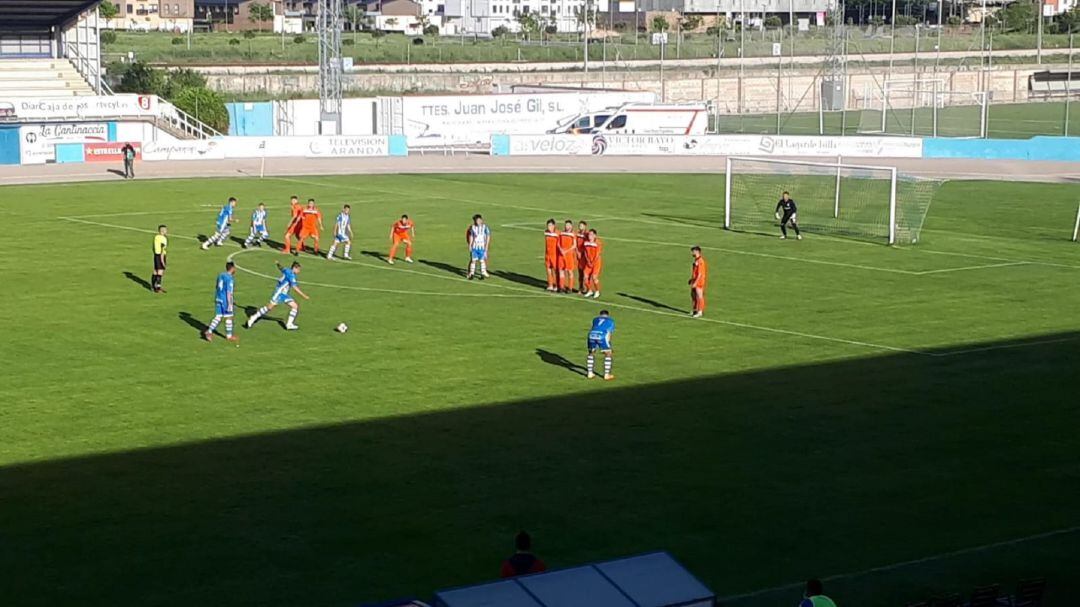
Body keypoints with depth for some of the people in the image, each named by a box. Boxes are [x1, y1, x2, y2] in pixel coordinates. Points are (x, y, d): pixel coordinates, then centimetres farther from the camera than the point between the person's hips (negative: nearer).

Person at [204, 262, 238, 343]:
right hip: (225, 300, -7)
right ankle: (229, 335, 16)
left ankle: (209, 331, -3)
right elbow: (229, 292, -20)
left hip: (218, 299, 7)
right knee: (229, 317, 7)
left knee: (218, 317, 10)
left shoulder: (221, 275, 8)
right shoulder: (229, 278, -16)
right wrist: (229, 304, -19)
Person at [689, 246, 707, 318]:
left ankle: (700, 312, 4)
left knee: (699, 296, -2)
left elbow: (700, 274, -22)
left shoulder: (700, 261, -20)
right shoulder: (696, 260, 11)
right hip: (694, 281, 10)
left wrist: (695, 282, -23)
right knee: (693, 295, 16)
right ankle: (695, 310, 29)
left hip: (699, 281, -10)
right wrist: (691, 279, 23)